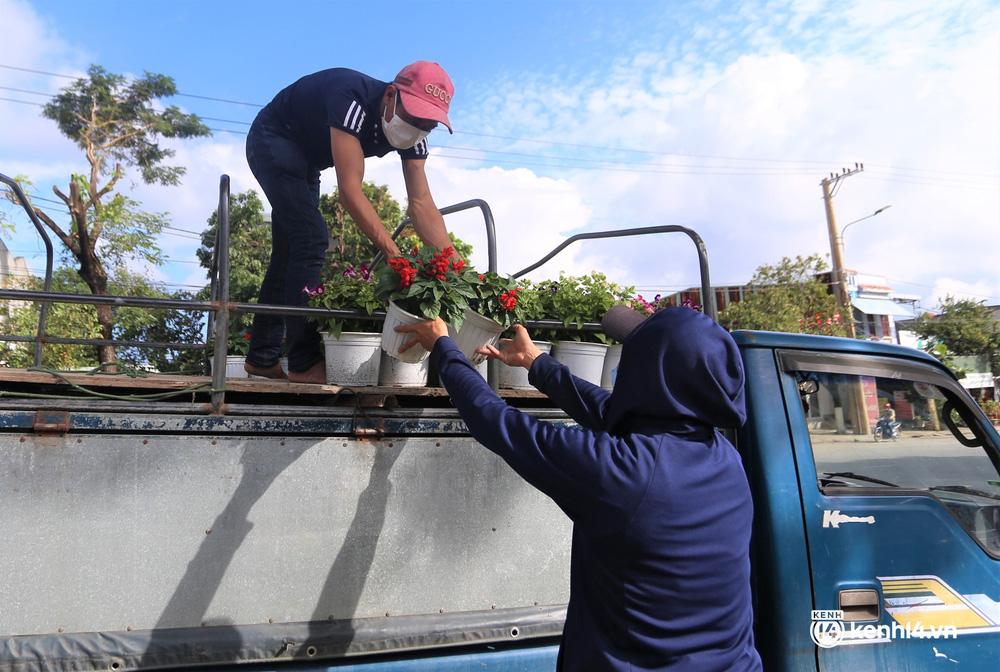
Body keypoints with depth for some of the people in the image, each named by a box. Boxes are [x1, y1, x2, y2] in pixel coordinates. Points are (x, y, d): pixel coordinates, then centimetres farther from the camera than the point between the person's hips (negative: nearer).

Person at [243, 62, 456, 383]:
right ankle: (305, 362, -20)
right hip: (272, 140, -8)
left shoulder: (414, 136, -15)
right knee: (312, 238, -22)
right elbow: (350, 190, -41)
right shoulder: (354, 99, -37)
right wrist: (394, 254, -46)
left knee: (289, 253, 7)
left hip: (305, 159, 8)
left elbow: (422, 204, -18)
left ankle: (262, 358, 17)